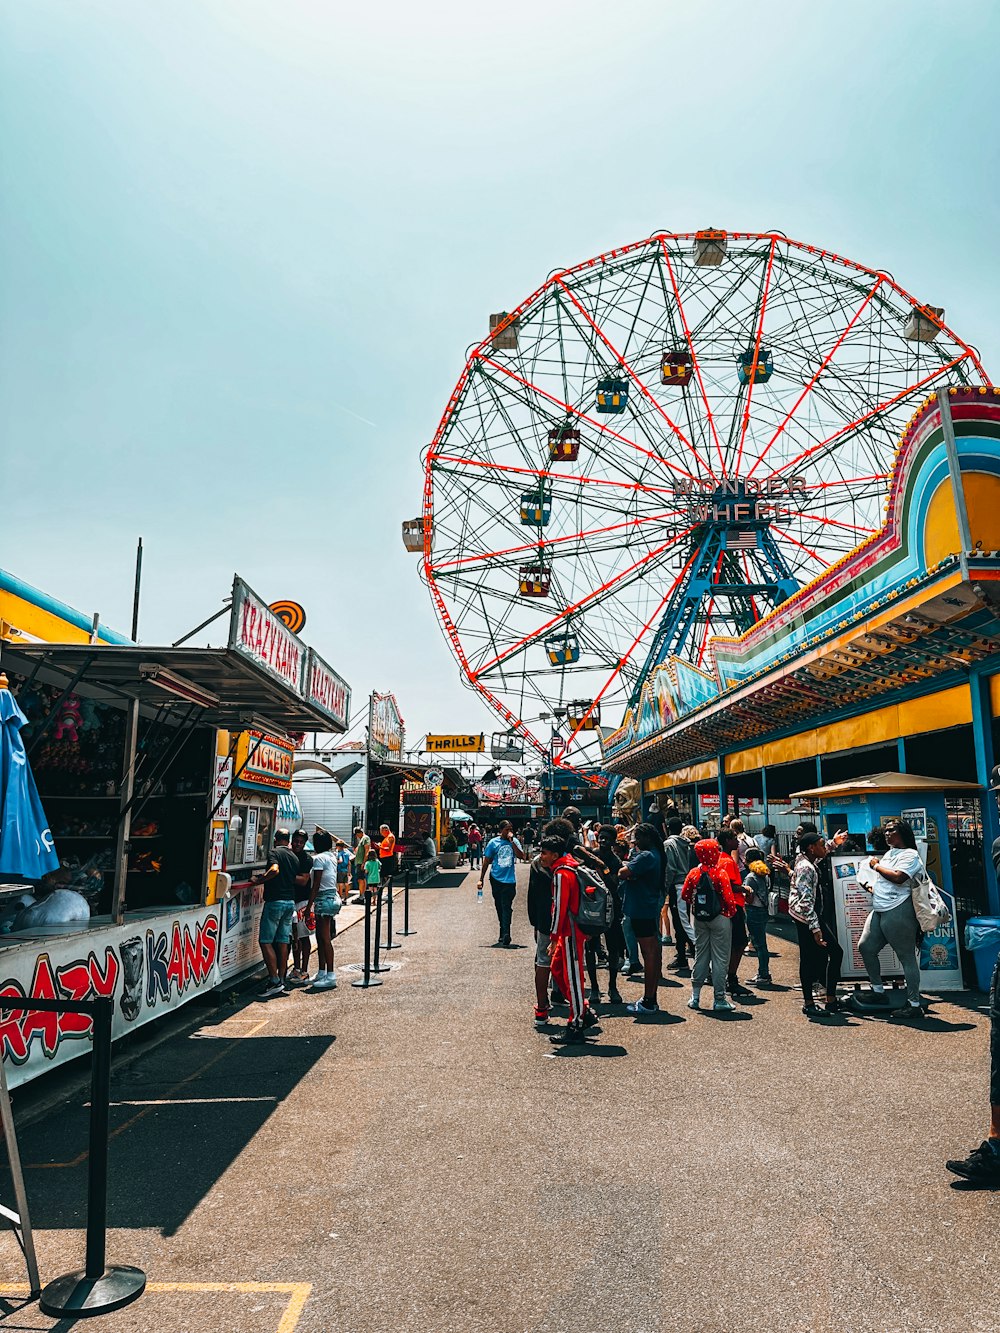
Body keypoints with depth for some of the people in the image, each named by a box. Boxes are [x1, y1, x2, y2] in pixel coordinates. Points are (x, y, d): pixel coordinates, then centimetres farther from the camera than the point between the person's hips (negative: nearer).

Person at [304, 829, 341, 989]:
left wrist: (309, 906, -14)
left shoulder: (319, 858, -13)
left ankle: (331, 976, -6)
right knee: (320, 937, 16)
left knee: (325, 938, -7)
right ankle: (321, 973, 22)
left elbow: (315, 885, -16)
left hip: (324, 898, -9)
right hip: (332, 897, 9)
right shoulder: (332, 856, 13)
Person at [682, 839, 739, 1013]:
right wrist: (732, 912, 1)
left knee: (700, 956, 14)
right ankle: (719, 1000, 9)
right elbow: (728, 899, -18)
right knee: (720, 959, 4)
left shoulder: (693, 873, -3)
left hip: (699, 919, 5)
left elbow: (685, 895, 1)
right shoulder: (720, 874, -17)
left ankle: (695, 997, 17)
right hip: (720, 919, -5)